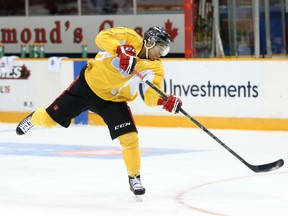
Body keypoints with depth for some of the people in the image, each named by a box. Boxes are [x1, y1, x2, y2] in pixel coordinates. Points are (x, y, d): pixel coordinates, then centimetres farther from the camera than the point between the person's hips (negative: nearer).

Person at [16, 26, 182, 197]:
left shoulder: (155, 67, -13)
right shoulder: (130, 38, -19)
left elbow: (151, 97, -21)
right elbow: (103, 36, -31)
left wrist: (165, 101, -42)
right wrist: (122, 50, -46)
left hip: (114, 100, 2)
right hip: (88, 86, -2)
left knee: (129, 137, -14)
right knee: (49, 119, 9)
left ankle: (134, 177, 7)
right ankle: (34, 119, 46)